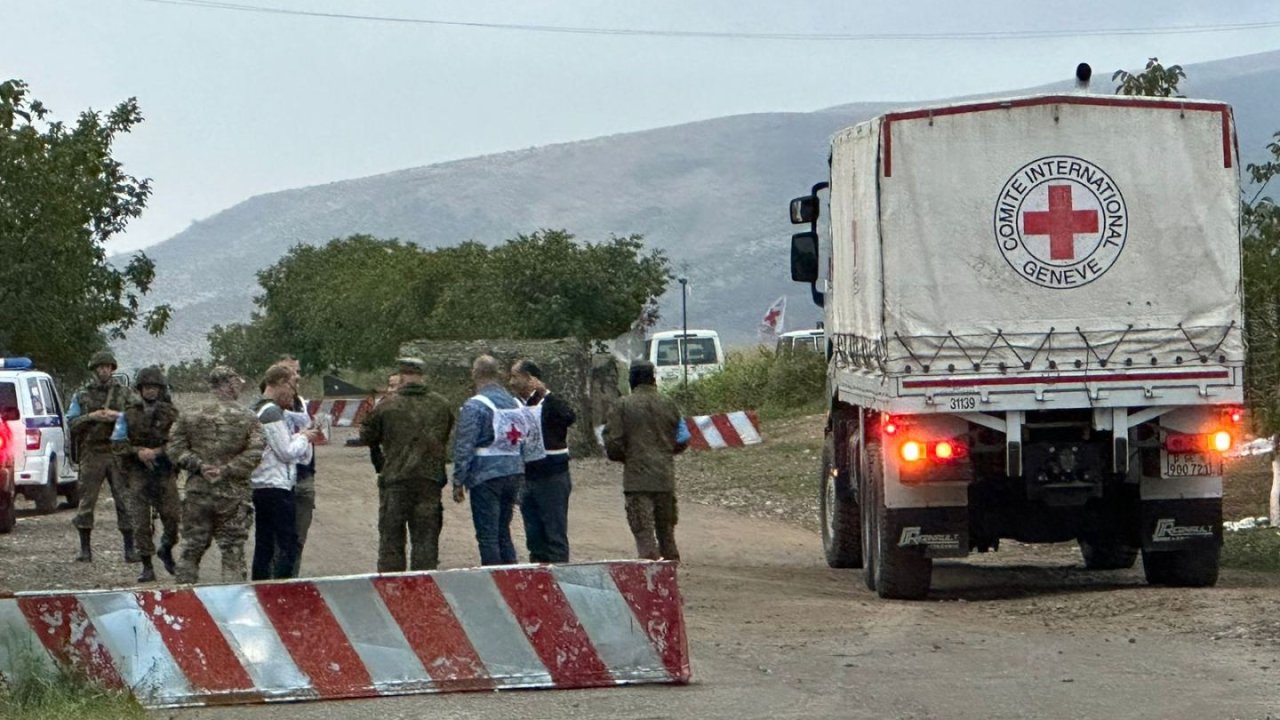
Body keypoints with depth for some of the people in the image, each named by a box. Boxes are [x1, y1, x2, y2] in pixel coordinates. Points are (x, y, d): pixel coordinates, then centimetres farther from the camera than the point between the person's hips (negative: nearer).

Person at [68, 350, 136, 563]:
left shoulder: (125, 394, 10)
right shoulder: (82, 396, 9)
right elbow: (71, 422, 4)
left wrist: (118, 416, -12)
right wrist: (91, 417, -12)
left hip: (118, 452, 0)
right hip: (92, 454, 0)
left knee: (125, 502, -4)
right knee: (86, 501, 1)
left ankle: (130, 549, -1)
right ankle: (85, 549, 9)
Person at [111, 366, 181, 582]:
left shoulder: (171, 413, 5)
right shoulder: (129, 415, 5)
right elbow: (117, 443, 2)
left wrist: (158, 451, -15)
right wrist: (138, 452, -13)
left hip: (165, 473, 0)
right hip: (138, 474, 0)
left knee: (173, 516, -2)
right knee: (141, 522, -3)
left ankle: (166, 550, 27)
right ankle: (147, 566, 3)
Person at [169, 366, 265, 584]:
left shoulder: (190, 416, 2)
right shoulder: (248, 418, -3)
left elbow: (175, 448, -3)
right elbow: (255, 452, -12)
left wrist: (199, 466, -6)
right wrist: (226, 470, -10)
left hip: (198, 492, 2)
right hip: (233, 494, -2)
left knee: (191, 548, 11)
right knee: (233, 550, 5)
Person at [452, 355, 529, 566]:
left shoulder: (474, 406, -10)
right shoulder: (516, 404, 11)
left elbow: (464, 447, -13)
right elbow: (524, 442, 16)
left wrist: (458, 482, -8)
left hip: (486, 476, -6)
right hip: (515, 473, 6)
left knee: (488, 536, -2)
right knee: (503, 533, 15)